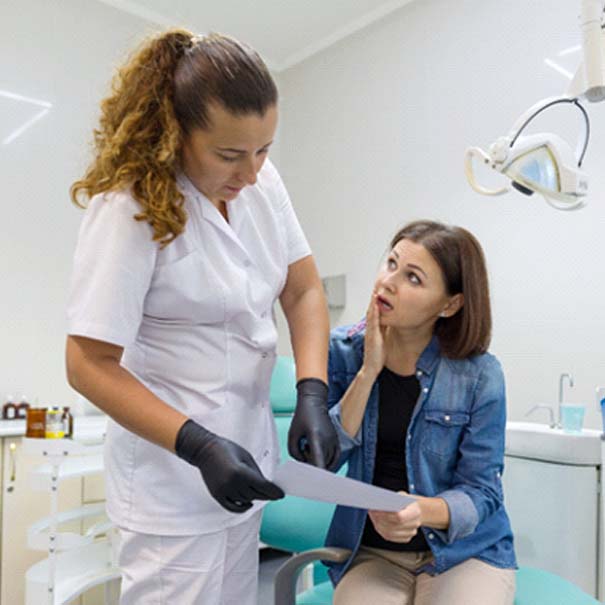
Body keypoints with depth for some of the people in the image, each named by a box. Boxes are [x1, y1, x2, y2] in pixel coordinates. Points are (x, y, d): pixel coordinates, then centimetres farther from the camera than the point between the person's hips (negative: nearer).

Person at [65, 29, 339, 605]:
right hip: (175, 475, -5)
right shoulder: (132, 206, -19)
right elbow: (90, 365, -17)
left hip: (247, 454, 6)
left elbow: (304, 290, 1)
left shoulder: (261, 180, -3)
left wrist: (312, 396, -13)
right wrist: (199, 447, -25)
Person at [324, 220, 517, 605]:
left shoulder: (480, 375, -13)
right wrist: (368, 371, -21)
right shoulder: (343, 351, -6)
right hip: (371, 554, 1)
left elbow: (481, 492, -9)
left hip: (465, 552, 0)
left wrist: (422, 512, -30)